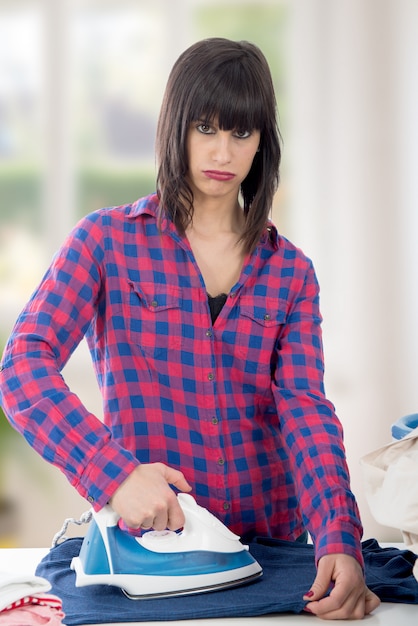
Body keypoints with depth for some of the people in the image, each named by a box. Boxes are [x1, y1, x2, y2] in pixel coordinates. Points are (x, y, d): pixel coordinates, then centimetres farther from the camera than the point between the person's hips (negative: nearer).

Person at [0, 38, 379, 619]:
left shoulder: (290, 271, 9)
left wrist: (340, 541, -20)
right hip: (150, 546, -2)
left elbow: (305, 410, -3)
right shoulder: (108, 240, 1)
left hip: (270, 544, 2)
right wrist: (114, 473, -25)